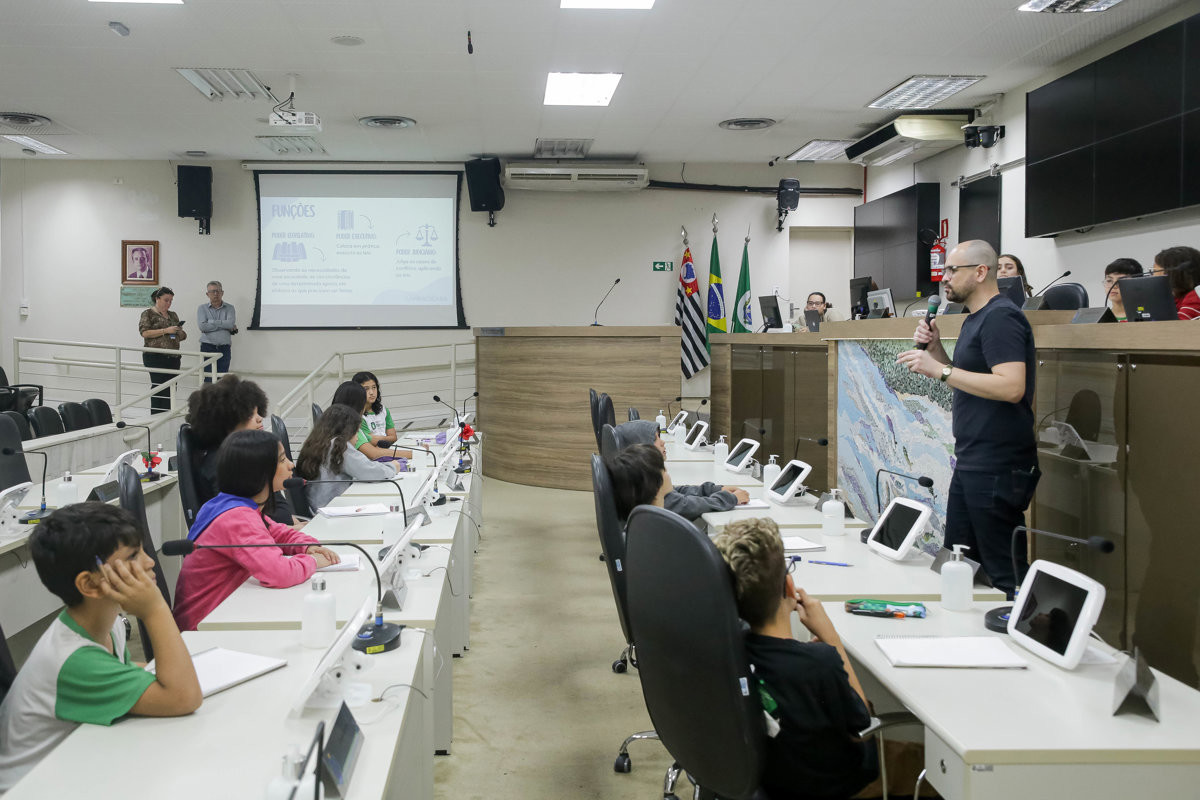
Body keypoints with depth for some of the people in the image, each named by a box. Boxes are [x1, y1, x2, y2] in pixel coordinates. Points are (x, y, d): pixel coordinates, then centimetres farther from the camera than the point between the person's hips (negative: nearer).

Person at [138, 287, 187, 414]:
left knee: (171, 388, 1)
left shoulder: (173, 315, 18)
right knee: (158, 386, -10)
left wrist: (180, 333, 0)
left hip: (173, 357, 6)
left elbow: (181, 336, 24)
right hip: (155, 357, -6)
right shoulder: (148, 314, 1)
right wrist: (166, 330, -17)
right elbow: (144, 332, -12)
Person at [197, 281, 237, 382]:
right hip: (207, 348, -1)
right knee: (208, 380, -4)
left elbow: (231, 323, -11)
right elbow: (202, 326, -10)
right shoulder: (202, 309, 7)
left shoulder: (229, 308, 8)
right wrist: (224, 325, -7)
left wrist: (212, 322, -9)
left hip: (224, 349, 1)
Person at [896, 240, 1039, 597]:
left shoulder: (1001, 317, -15)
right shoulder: (975, 319, 17)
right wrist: (936, 348, 7)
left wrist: (939, 370, -24)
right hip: (970, 464, 11)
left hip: (997, 469, -11)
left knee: (1003, 570, -4)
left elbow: (1011, 387, -26)